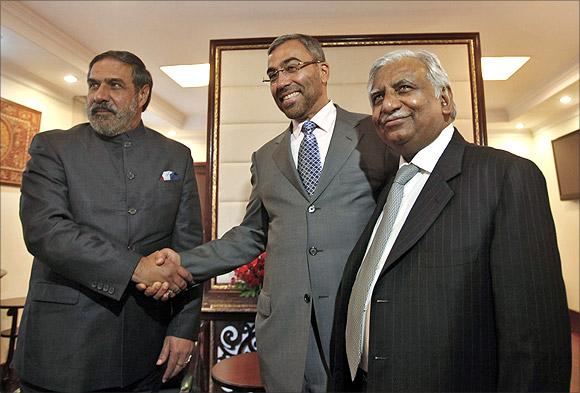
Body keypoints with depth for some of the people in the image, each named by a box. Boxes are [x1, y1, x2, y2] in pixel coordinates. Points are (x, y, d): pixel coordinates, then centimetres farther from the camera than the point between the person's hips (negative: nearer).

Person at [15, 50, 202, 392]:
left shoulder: (177, 157, 4)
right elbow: (43, 229, -13)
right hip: (64, 344, -1)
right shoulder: (53, 147, 1)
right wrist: (135, 267, -21)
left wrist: (184, 328, -4)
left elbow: (187, 248, 1)